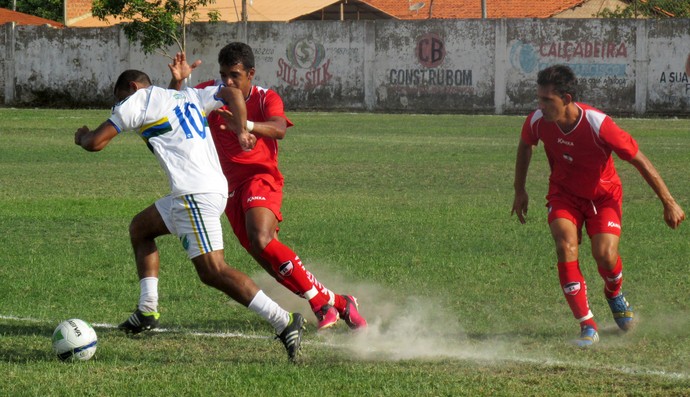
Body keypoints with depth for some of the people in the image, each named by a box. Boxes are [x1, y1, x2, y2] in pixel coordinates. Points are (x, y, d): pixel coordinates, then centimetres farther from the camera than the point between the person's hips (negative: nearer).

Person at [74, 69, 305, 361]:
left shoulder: (138, 100, 5)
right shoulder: (190, 96, 25)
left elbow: (95, 142, 4)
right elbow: (232, 94, 15)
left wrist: (82, 137, 26)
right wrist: (241, 131, 10)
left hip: (195, 193, -9)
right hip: (216, 187, 9)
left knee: (212, 271, -14)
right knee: (140, 227, 25)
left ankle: (285, 322, -22)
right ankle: (147, 310, 21)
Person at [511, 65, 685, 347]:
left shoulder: (598, 125, -32)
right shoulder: (537, 122, -20)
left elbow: (640, 160, -21)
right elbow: (525, 146, 7)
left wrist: (668, 203, -14)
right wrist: (520, 190, 14)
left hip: (603, 195, -3)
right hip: (564, 193, 3)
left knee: (605, 254, -19)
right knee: (566, 246, -22)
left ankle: (614, 293, 21)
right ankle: (588, 327, -17)